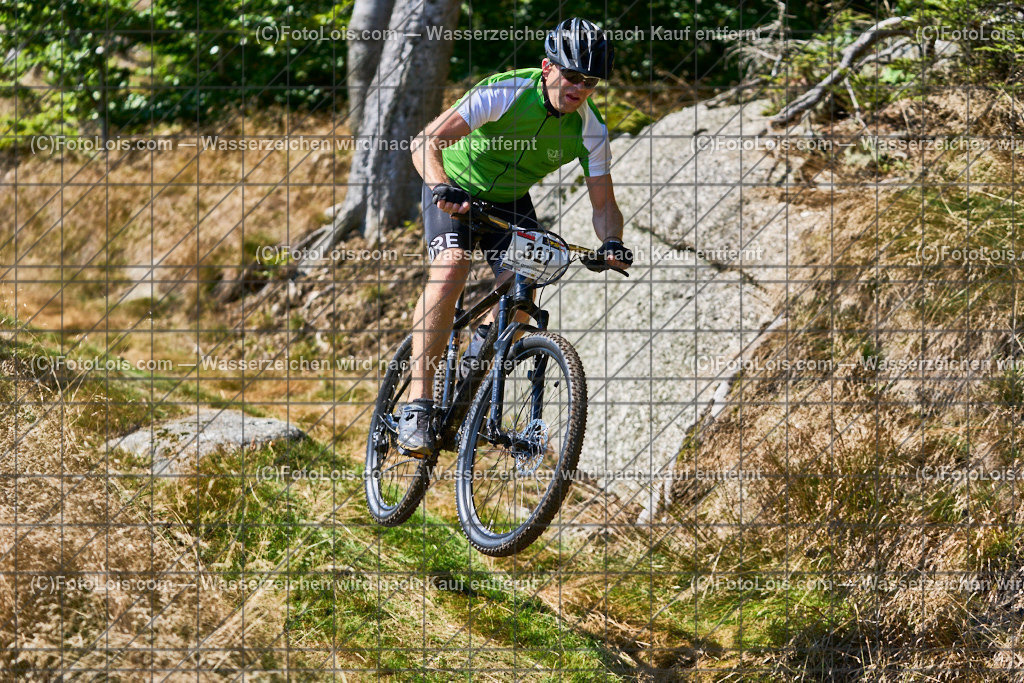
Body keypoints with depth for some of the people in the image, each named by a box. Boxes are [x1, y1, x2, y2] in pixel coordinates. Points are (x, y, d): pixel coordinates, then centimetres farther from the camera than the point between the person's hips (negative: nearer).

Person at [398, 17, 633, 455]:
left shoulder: (591, 131, -17)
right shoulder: (505, 93, -29)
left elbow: (603, 203, -12)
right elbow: (427, 141, -32)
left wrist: (611, 243, -33)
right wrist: (441, 186, -51)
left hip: (511, 203, 4)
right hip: (457, 190, -4)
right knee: (449, 271, -29)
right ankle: (418, 406, -32)